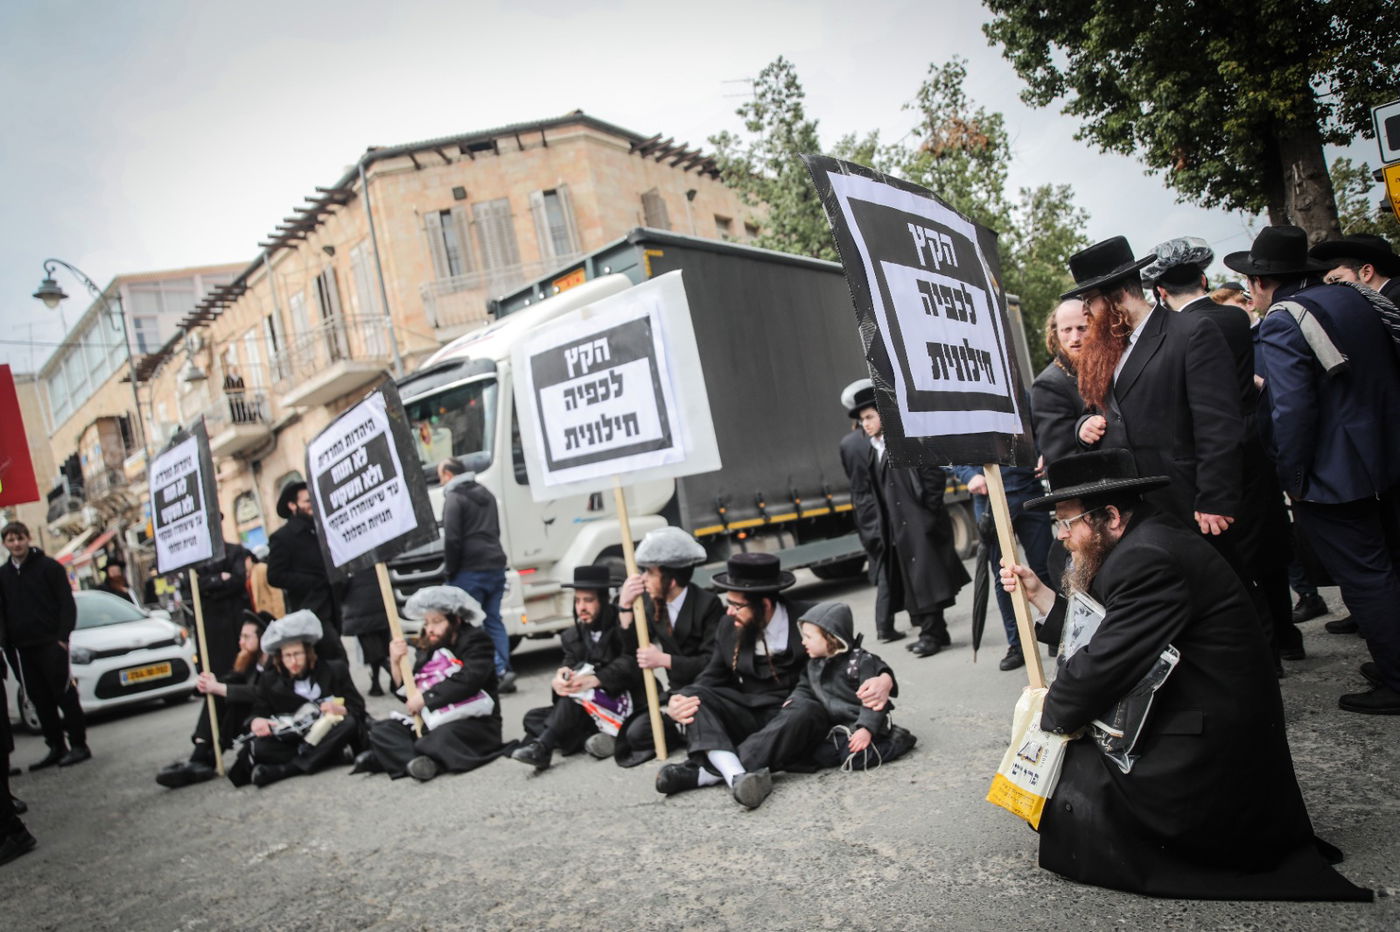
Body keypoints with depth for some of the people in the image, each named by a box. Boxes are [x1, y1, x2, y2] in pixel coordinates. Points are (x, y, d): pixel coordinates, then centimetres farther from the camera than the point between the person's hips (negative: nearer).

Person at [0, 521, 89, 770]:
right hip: (22, 648, 5)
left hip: (50, 644, -5)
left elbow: (67, 603, -5)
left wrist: (63, 636, -14)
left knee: (64, 693, -4)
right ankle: (56, 747, 13)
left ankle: (78, 744, 1)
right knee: (40, 700, 7)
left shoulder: (49, 566, -2)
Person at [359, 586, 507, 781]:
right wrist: (396, 663, -3)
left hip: (475, 723, -7)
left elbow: (468, 681, -19)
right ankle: (414, 762, -36)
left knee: (442, 736, -38)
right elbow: (409, 696, 12)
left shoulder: (476, 641, -2)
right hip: (434, 724, 7)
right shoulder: (427, 650, 15)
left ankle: (388, 757, -30)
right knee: (381, 729, -13)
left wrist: (426, 698, -17)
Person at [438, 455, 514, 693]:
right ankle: (504, 670, 6)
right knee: (493, 621, 12)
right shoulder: (486, 493, 18)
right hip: (495, 566, 8)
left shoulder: (454, 498, -9)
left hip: (470, 571, -8)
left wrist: (450, 570, -5)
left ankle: (499, 670, -9)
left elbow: (452, 539, -15)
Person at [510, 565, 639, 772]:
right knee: (533, 717, -6)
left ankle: (542, 747, -34)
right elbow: (568, 665, -5)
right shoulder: (574, 635, 10)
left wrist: (594, 680, -37)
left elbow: (631, 664, -23)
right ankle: (591, 738, -23)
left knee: (581, 672, -29)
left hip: (624, 704, -7)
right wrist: (559, 679, -30)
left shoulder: (624, 625, -8)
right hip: (586, 710, 7)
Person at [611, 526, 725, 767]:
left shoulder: (708, 604, -13)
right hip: (677, 691, 7)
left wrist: (664, 660, -25)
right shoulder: (650, 603, 3)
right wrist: (625, 606, -13)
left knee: (639, 733, -22)